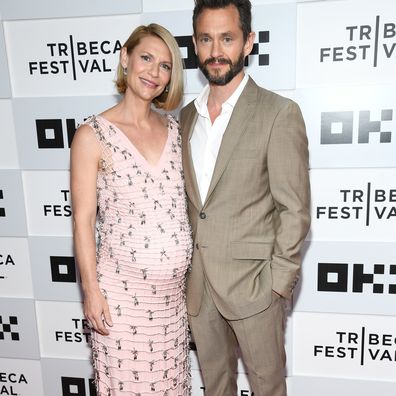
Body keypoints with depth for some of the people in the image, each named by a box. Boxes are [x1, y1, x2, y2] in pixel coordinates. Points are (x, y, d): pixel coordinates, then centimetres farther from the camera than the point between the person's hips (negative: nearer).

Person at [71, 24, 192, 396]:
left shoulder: (174, 129, 5)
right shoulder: (93, 135, -9)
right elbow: (83, 219, -7)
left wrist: (194, 271, 10)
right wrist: (91, 290, -8)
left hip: (174, 288, 4)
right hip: (122, 289, -4)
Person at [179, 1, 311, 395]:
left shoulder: (279, 113, -11)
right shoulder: (187, 116, 7)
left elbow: (294, 210, -12)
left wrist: (278, 282, -12)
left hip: (251, 281, -4)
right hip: (197, 281, 5)